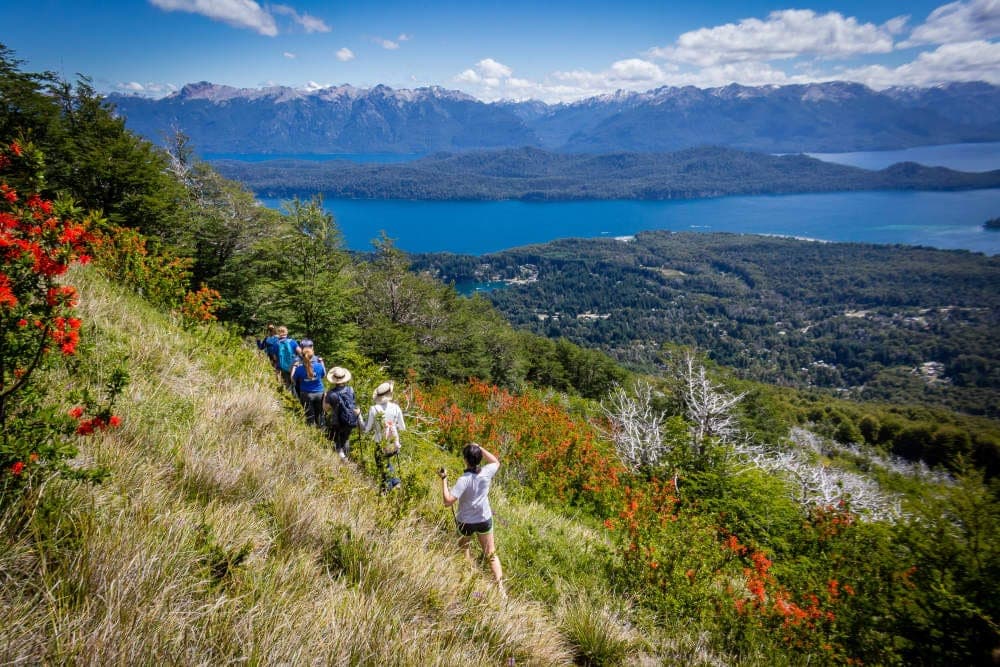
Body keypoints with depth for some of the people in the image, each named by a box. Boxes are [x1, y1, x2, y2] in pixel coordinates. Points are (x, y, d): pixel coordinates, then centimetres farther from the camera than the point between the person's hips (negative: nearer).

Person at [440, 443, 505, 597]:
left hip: (466, 522, -3)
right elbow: (496, 462, 9)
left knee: (464, 547, 27)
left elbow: (448, 501, -31)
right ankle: (500, 588, 9)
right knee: (491, 554, 14)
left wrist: (444, 479, -24)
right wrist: (480, 448, 1)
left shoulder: (464, 480, -28)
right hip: (485, 519, 3)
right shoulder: (487, 473, -15)